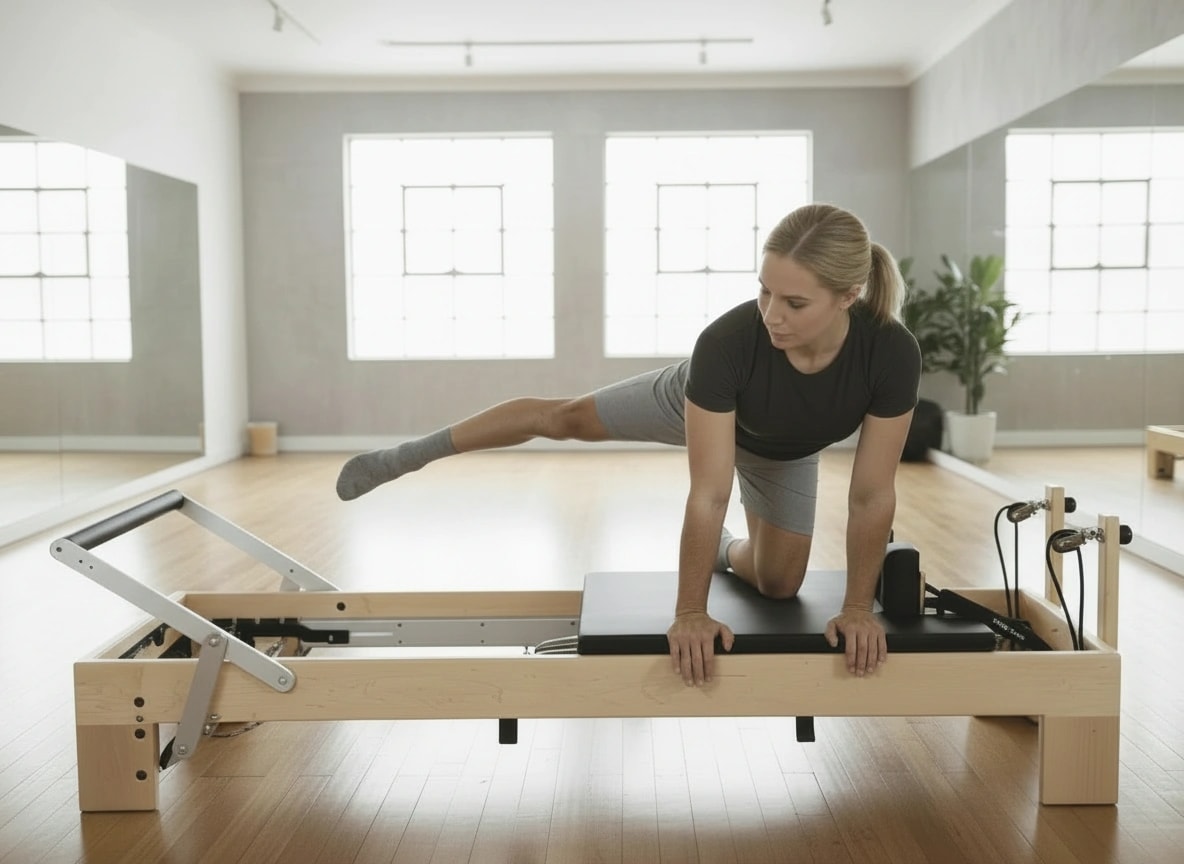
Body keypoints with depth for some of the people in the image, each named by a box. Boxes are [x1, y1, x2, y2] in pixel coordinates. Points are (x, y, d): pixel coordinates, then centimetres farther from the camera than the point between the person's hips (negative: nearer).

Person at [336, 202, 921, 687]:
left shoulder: (891, 354, -42)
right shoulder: (726, 342, -45)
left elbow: (871, 495, -30)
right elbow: (709, 493, -39)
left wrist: (858, 606, -27)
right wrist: (690, 611, -35)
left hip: (784, 456, 2)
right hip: (697, 406, -2)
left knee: (777, 585, 10)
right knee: (562, 417, 12)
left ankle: (725, 550, 48)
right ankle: (412, 454, 30)